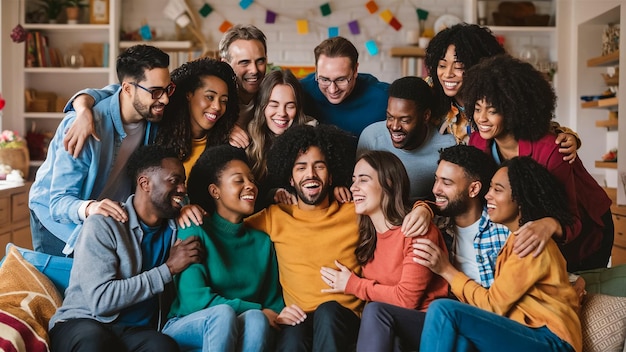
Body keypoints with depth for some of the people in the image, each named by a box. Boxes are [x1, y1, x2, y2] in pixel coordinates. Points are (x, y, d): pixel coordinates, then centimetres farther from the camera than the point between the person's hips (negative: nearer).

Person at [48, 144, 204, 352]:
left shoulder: (175, 228, 10)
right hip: (81, 326, -3)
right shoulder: (102, 225, -7)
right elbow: (100, 299, -17)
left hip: (138, 332, 3)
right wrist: (168, 269, -14)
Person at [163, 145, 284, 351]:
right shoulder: (194, 233, -4)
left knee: (255, 319, -32)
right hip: (186, 330, -3)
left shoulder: (262, 242, 12)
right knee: (223, 313, -37)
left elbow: (273, 302, 11)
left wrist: (269, 315, -14)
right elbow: (194, 299, -15)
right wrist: (257, 309, -16)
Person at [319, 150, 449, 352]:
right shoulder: (366, 232, 6)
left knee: (375, 310, -31)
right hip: (388, 331, 5)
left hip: (429, 324, -5)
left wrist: (353, 285, -7)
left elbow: (407, 299, -15)